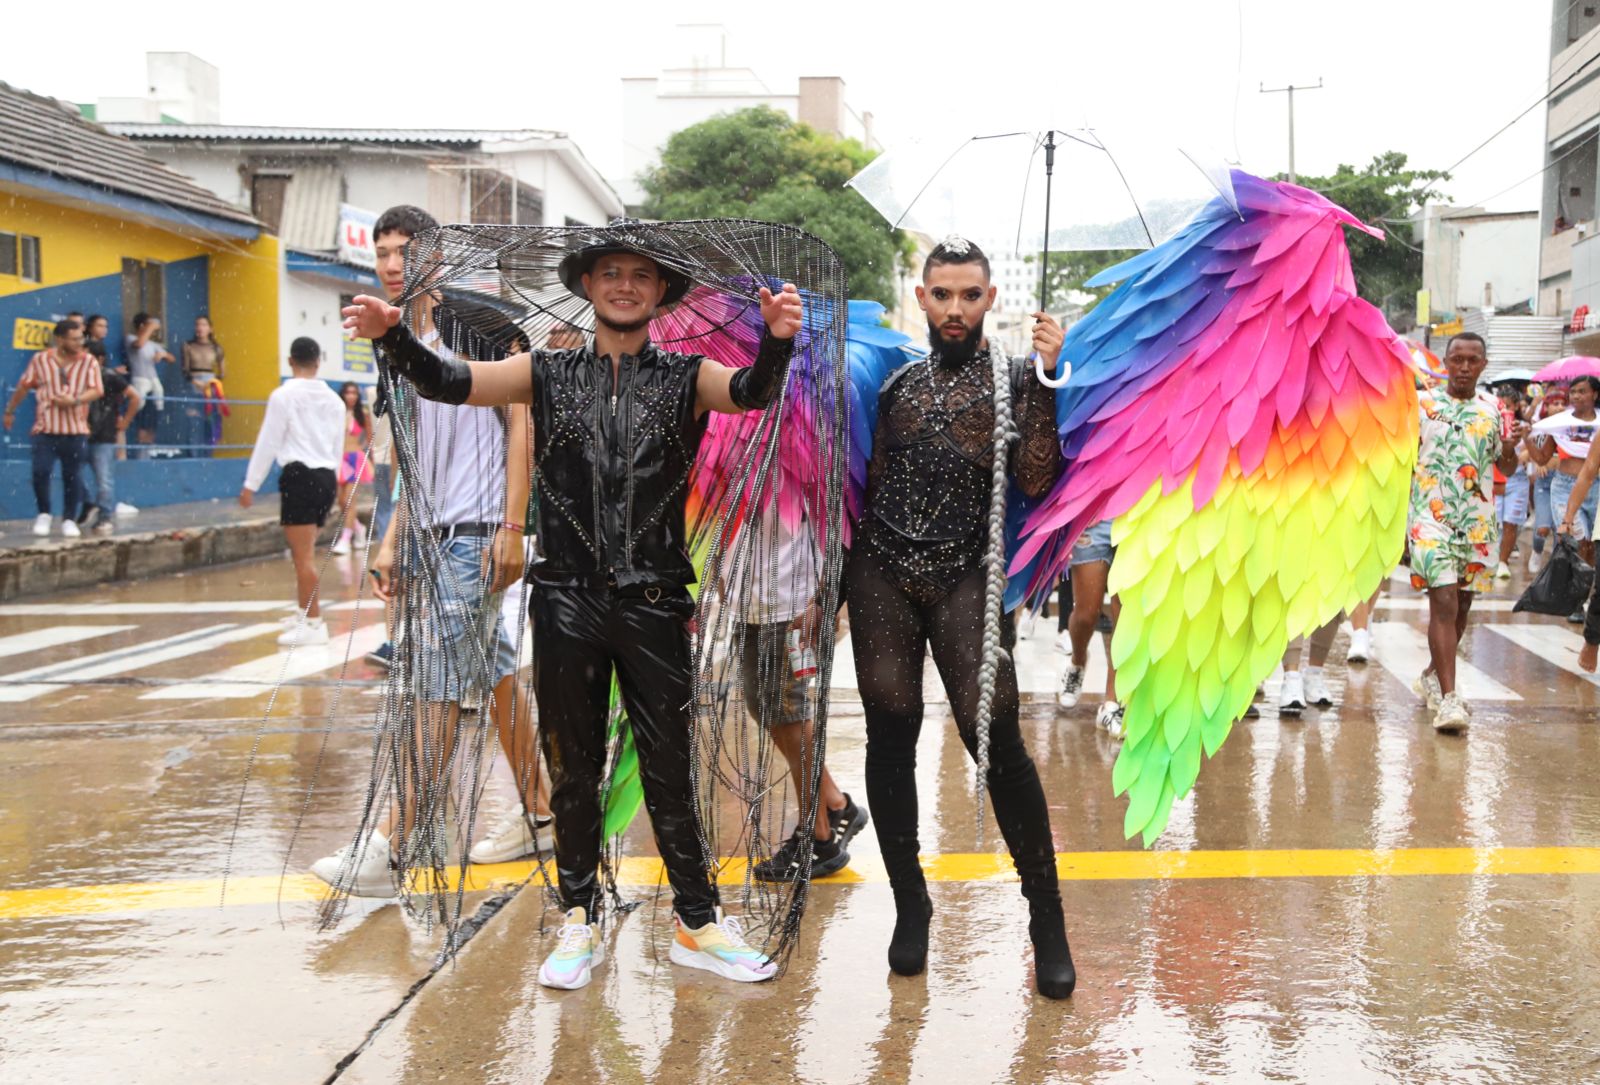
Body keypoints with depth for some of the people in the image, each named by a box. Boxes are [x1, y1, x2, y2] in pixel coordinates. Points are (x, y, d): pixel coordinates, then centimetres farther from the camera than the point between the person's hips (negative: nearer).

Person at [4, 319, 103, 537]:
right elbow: (23, 387, 11)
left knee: (73, 477, 4)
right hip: (46, 429, 0)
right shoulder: (40, 360, 0)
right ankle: (43, 514, 13)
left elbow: (97, 390, -7)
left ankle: (69, 520, 17)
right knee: (40, 471, -9)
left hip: (77, 430, 0)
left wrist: (75, 400, -22)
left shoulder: (89, 361, -1)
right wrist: (10, 411, 19)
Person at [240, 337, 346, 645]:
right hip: (326, 475, 7)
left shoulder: (285, 395, -5)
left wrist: (251, 484, -2)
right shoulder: (333, 398, 12)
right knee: (303, 552, 17)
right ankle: (305, 615, 24)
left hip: (299, 475, -7)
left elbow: (268, 442, -6)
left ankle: (314, 624, -5)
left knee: (303, 555, -5)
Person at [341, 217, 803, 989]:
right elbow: (448, 381, -2)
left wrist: (776, 340, -37)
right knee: (572, 767, 11)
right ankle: (580, 920, 26)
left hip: (654, 603, -1)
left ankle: (697, 923, 19)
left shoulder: (685, 377, 3)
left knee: (669, 768, 5)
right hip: (567, 601, 1)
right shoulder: (550, 374, 7)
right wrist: (394, 336, -21)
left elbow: (751, 392, -16)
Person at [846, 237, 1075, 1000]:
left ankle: (1047, 918, 4)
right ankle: (910, 905, 20)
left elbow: (1034, 480, -11)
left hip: (964, 582, -3)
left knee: (996, 739, -10)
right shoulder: (897, 376, 13)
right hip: (881, 573, 3)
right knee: (891, 736, 5)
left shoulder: (1013, 380, 4)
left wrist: (1045, 380, -15)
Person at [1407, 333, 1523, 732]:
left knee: (1462, 606, 13)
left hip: (1477, 521, 4)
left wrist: (1511, 444, -8)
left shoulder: (1493, 409, 8)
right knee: (1444, 603, -15)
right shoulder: (1421, 404, 0)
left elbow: (1507, 468, 12)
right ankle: (1448, 699, -17)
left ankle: (1432, 676, 34)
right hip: (1431, 517, -4)